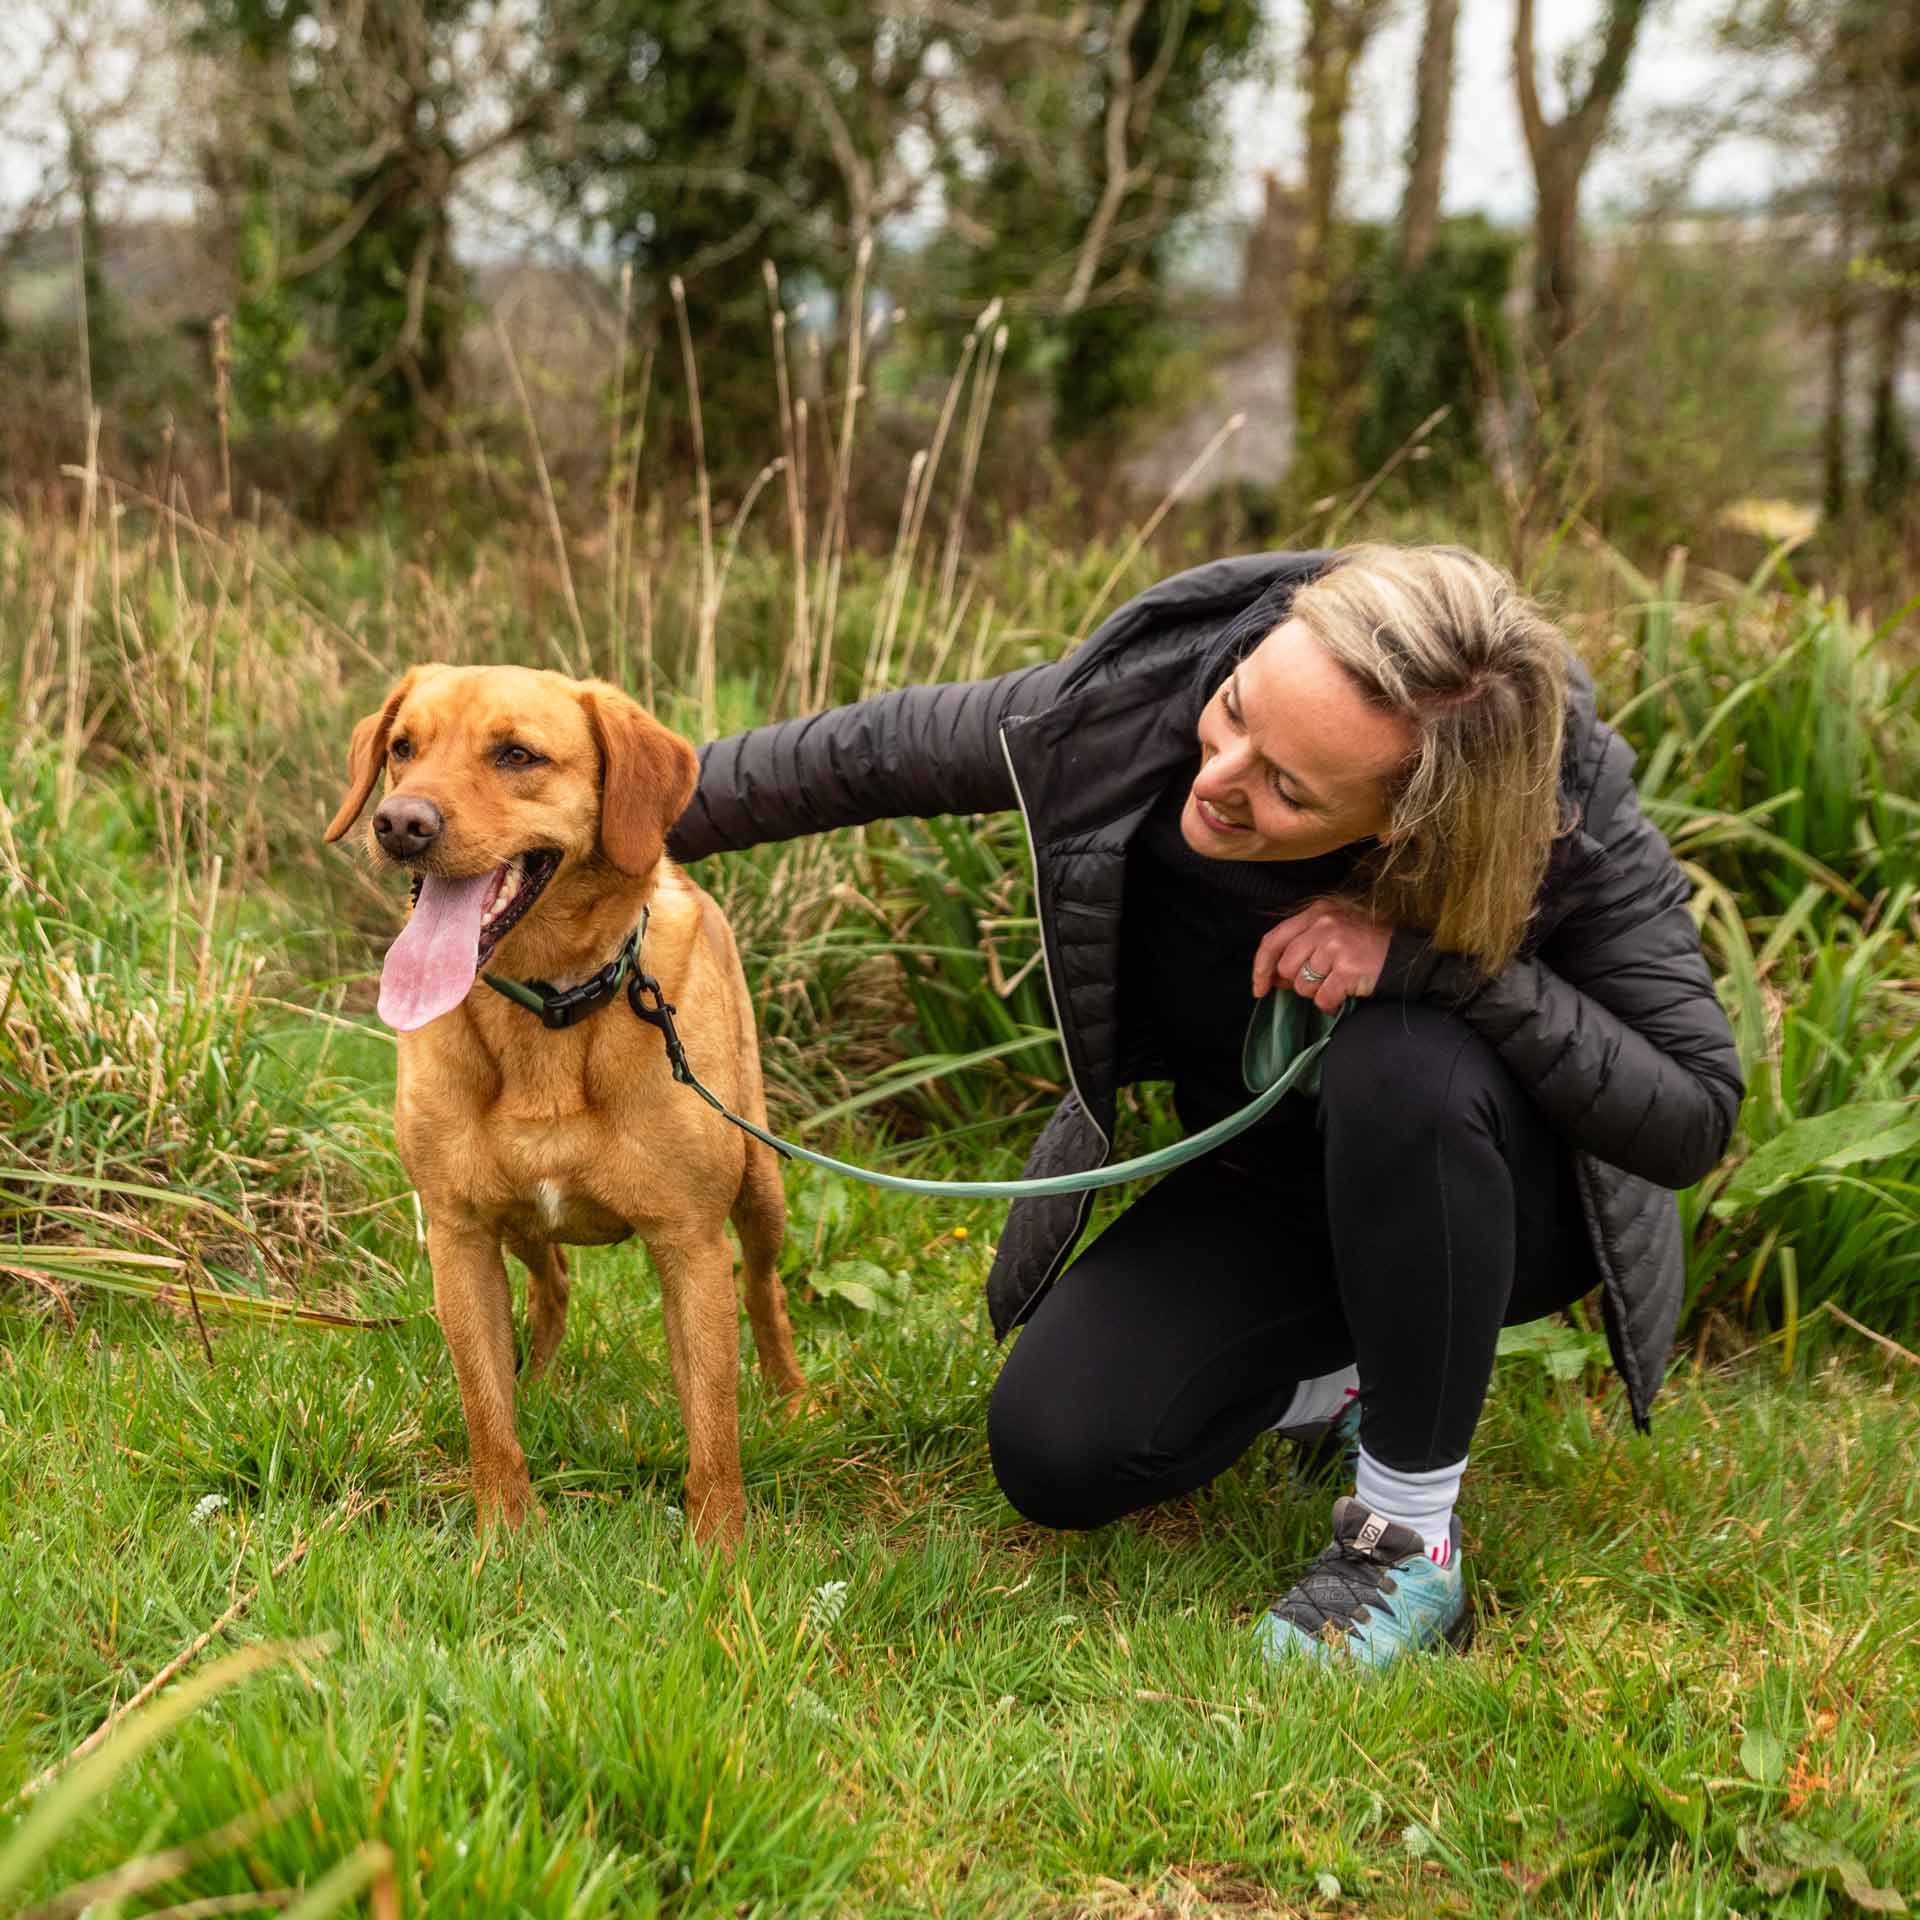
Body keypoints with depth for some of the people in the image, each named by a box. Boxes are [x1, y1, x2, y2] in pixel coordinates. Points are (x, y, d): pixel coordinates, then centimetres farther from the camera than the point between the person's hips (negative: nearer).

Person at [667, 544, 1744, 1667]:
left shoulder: (1567, 812, -33)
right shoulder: (1130, 707, -27)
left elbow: (1697, 1115, -32)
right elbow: (870, 760, -10)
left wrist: (1439, 959, -42)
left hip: (1500, 1196, -3)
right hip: (1266, 1189, 3)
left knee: (1404, 1060, -38)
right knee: (1054, 1454, -14)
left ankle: (1413, 1537, -20)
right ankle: (1337, 1372, 15)